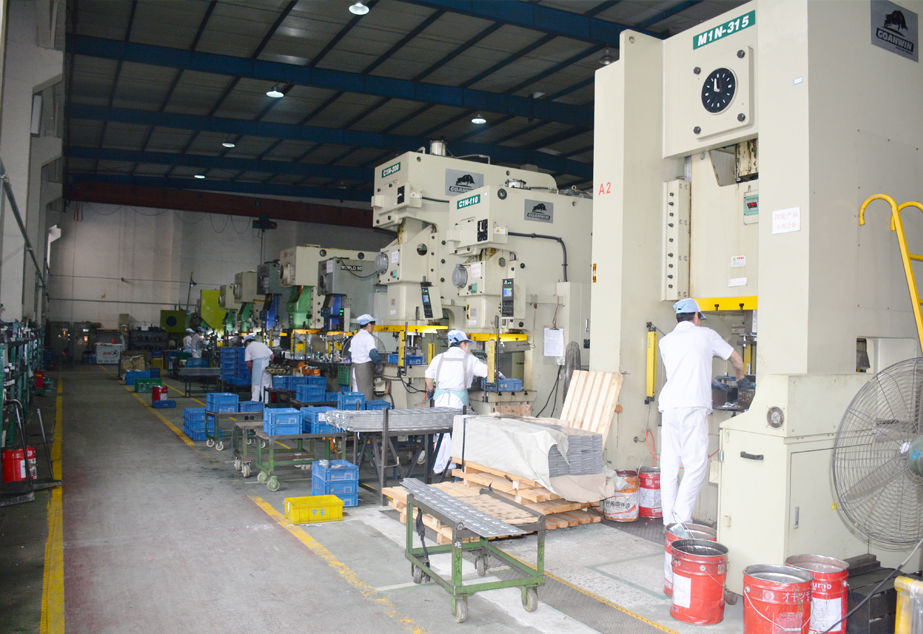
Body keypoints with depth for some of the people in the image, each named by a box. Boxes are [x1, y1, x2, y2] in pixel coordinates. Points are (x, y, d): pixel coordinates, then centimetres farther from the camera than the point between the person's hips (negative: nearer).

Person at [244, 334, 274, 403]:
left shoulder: (248, 347, 10)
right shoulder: (262, 344, 23)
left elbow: (249, 363, 5)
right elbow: (272, 355, 14)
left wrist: (251, 371, 21)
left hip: (258, 362, -5)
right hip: (267, 361, 5)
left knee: (256, 383, 5)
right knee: (265, 383, 13)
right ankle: (265, 401, 16)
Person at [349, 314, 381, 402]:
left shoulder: (355, 337, 16)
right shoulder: (368, 337, -11)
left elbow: (350, 355, 20)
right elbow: (373, 354, -22)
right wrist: (379, 361, -7)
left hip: (354, 367, 8)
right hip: (365, 367, -8)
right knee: (366, 396, -6)